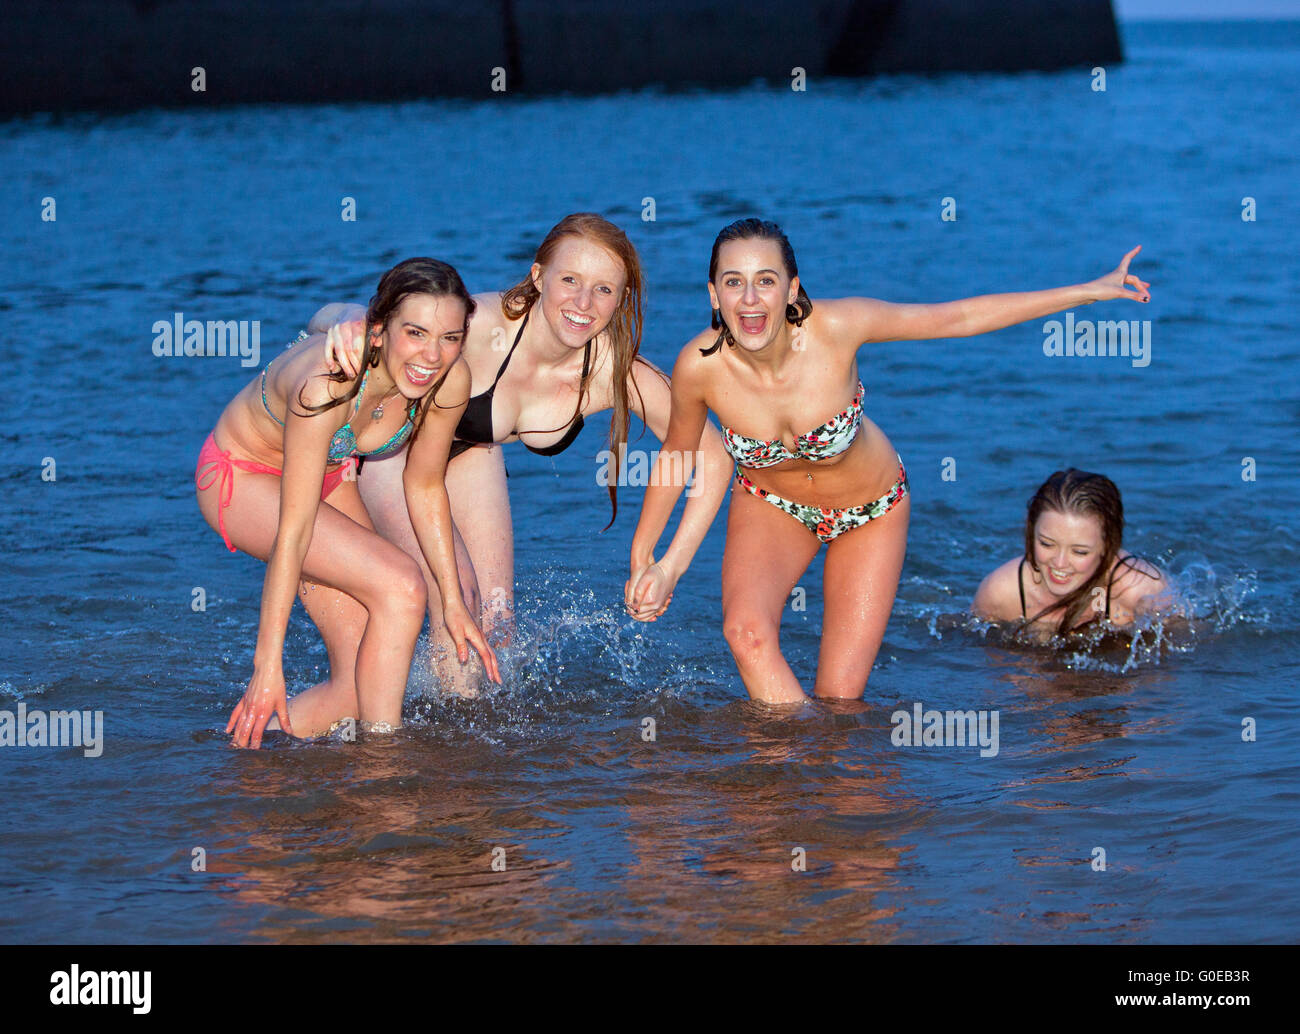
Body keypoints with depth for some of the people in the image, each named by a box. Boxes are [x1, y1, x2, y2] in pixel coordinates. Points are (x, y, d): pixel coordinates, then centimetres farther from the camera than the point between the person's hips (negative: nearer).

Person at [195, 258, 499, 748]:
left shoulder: (449, 381, -21)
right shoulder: (326, 385, -38)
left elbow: (426, 488, -3)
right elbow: (293, 533, -35)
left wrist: (454, 603, 1)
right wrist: (268, 663, -33)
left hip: (328, 475, 7)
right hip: (242, 479, -7)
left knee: (366, 684, -3)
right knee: (400, 587, -23)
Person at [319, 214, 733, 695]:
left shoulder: (614, 370, -29)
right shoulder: (482, 326, -41)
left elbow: (712, 459, -17)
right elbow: (330, 316, -41)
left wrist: (670, 568, -25)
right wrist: (343, 323, -66)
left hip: (470, 451, 4)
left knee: (496, 620, 3)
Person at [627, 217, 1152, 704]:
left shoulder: (834, 327, -32)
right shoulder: (699, 365, -27)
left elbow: (960, 317, -21)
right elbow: (676, 452, -6)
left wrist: (1089, 292, -19)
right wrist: (643, 556, 1)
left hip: (872, 511, 0)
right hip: (772, 506, 0)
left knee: (841, 696, -1)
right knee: (747, 631, -30)